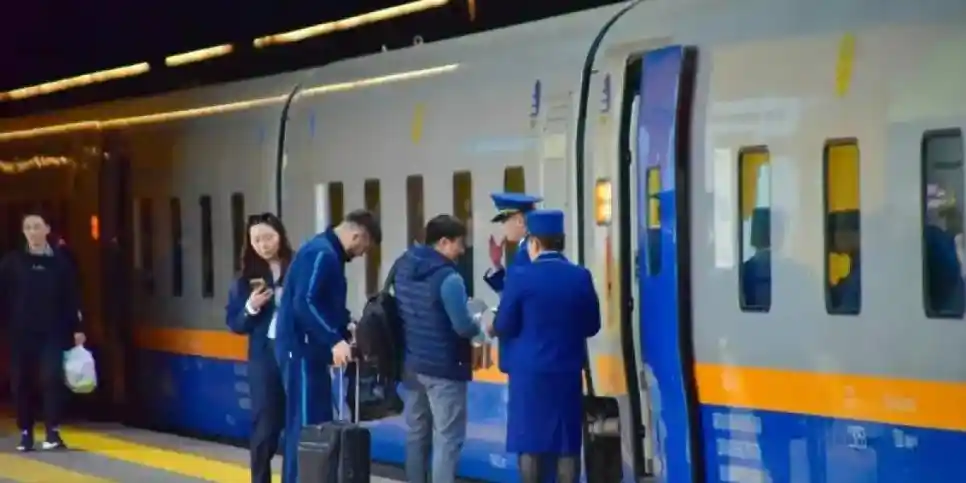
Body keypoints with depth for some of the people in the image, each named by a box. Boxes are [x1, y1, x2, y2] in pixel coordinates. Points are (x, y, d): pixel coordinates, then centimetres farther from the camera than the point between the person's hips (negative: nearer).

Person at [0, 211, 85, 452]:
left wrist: (77, 329, -1)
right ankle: (25, 433, 15)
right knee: (21, 382, 5)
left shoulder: (60, 259, 2)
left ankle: (52, 432, -9)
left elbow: (72, 296, 3)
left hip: (53, 331, -1)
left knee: (52, 378, -11)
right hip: (22, 331, 1)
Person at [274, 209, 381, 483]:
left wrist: (345, 328, 14)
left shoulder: (328, 252, 16)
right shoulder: (321, 254, -16)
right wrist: (335, 340, -30)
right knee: (305, 426, -7)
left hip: (310, 350, 10)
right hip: (301, 350, -10)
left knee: (318, 424, 13)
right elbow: (304, 304, -26)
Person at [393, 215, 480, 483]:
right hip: (444, 367, -8)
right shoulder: (448, 278, -19)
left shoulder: (403, 268, 6)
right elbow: (463, 327, -20)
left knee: (416, 434, 14)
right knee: (447, 438, -4)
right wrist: (477, 327, 0)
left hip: (411, 364, 8)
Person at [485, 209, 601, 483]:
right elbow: (592, 326, 8)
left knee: (530, 442, 4)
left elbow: (505, 327, -5)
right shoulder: (581, 277, 0)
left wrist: (493, 329, 18)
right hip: (568, 373, 3)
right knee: (567, 443, 6)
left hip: (530, 372, -2)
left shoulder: (521, 278, -9)